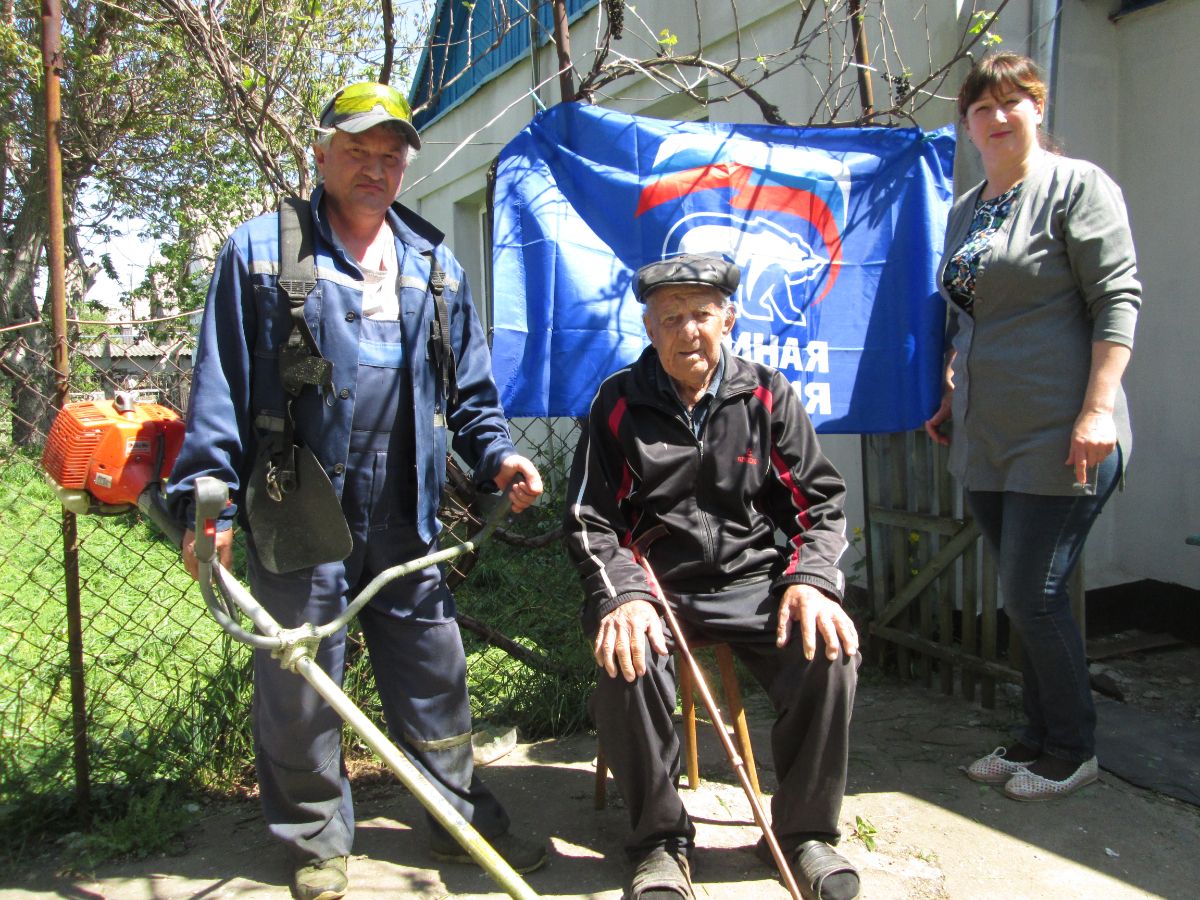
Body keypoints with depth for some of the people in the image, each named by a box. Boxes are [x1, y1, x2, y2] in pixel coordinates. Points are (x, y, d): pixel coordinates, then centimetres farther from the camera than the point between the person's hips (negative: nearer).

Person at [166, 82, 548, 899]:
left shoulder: (435, 265, 14)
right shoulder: (262, 250, 3)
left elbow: (470, 385, 18)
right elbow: (221, 382, -1)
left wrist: (497, 453, 2)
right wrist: (209, 496, -8)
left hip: (406, 511, 3)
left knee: (435, 673, 10)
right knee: (299, 680, 7)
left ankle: (463, 816, 28)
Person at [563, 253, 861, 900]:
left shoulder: (767, 395, 6)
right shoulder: (618, 403, 3)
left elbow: (820, 501, 6)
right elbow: (589, 520, 0)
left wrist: (811, 579, -13)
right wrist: (622, 594, -18)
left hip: (751, 579, 1)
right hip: (654, 582, -1)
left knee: (829, 652, -25)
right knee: (626, 661, -32)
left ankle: (803, 829, 0)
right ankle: (660, 840, -7)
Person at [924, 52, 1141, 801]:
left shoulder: (1077, 186, -3)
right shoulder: (965, 210, 18)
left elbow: (1119, 297, -11)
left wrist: (1098, 409, -19)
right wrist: (952, 399, 20)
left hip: (1058, 438, -7)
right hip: (987, 441, 7)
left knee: (1033, 595, -4)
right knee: (1025, 597, 13)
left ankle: (1072, 752, 17)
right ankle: (1039, 739, 27)